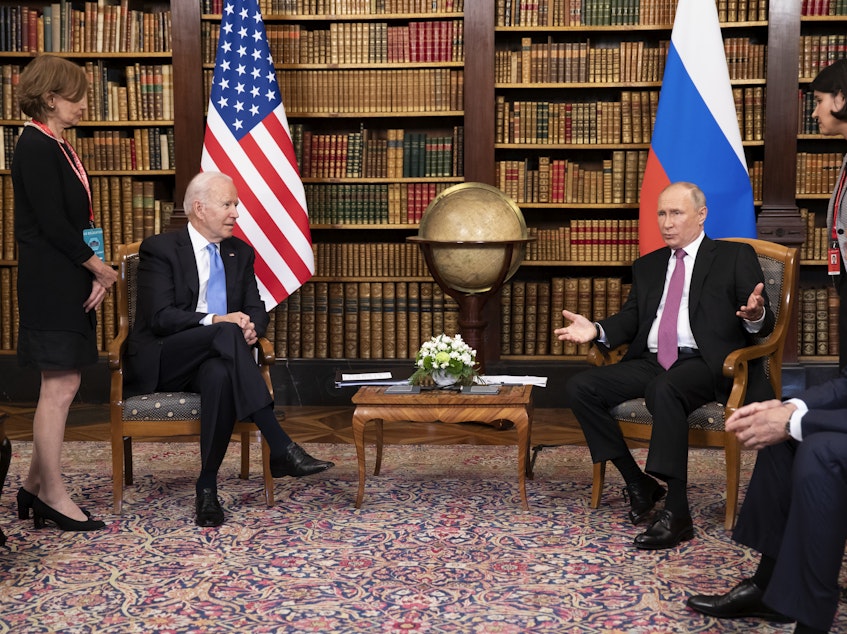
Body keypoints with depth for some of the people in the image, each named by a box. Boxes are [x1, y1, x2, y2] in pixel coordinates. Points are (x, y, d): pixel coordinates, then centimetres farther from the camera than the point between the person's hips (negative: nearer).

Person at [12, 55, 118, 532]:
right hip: (51, 285, -9)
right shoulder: (36, 148, -13)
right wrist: (100, 268, -10)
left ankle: (35, 487, 20)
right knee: (61, 386, -4)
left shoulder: (59, 147, 16)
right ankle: (53, 495, 6)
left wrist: (96, 273, 3)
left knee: (61, 386, 12)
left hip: (69, 282, 10)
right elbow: (52, 224, -18)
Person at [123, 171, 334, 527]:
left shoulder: (241, 253, 15)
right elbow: (160, 317, -13)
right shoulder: (159, 249, -2)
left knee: (221, 375, -37)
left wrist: (252, 327, -14)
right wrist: (216, 321, -27)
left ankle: (207, 487, -29)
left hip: (214, 360, 4)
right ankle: (280, 449, -41)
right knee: (226, 333, -35)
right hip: (161, 362, -3)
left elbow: (256, 310, 12)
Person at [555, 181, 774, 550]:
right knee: (580, 388, -15)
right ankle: (638, 484, -6)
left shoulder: (736, 257, 8)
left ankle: (677, 512, -31)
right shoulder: (647, 266, 22)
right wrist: (596, 330, -4)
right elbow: (630, 320, 17)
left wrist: (755, 316, -24)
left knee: (666, 390, -38)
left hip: (703, 364, -6)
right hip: (650, 363, 6)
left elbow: (763, 325, 1)